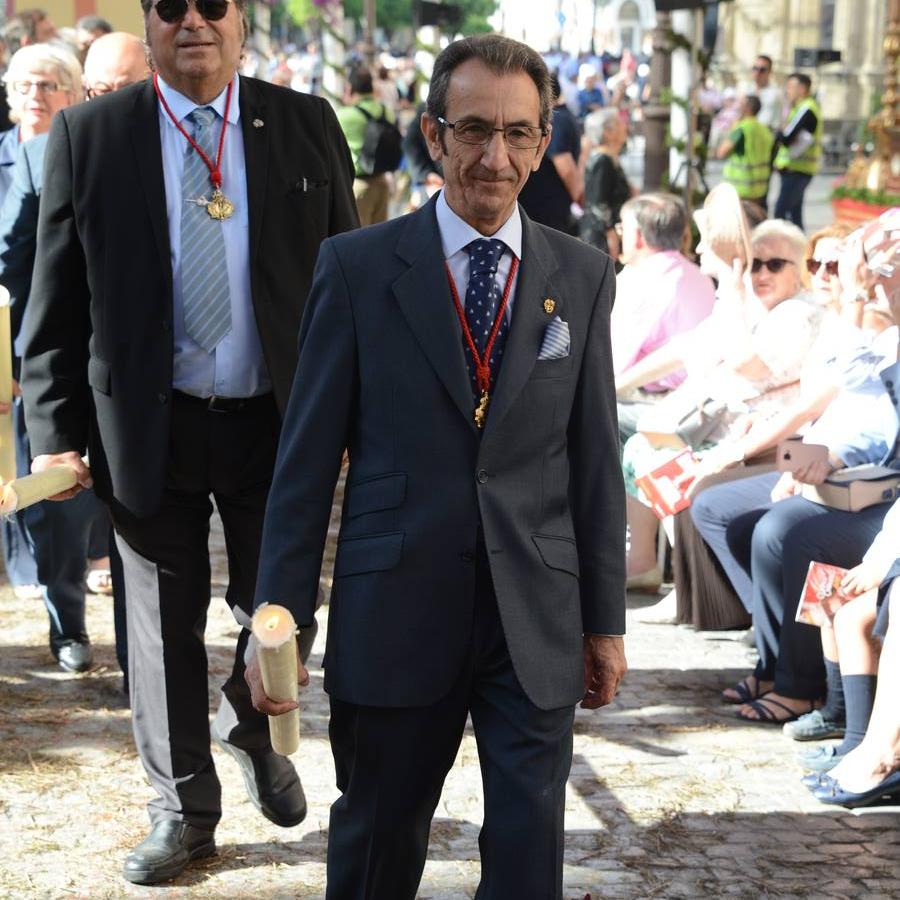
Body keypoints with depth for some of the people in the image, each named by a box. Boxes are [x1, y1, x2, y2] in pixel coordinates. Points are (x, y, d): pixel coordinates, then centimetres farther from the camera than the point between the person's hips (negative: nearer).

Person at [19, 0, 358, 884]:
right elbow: (55, 304, -1)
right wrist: (56, 432, -8)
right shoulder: (87, 135, -1)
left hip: (279, 422, 1)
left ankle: (251, 732, 41)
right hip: (149, 428, 0)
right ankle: (184, 808, 26)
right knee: (166, 623, 9)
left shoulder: (306, 125, 1)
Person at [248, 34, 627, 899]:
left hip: (537, 620, 1)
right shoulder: (358, 266, -2)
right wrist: (279, 618, -4)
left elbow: (594, 458, 7)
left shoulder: (582, 276, 5)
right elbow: (306, 457, -2)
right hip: (395, 612, -1)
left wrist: (605, 618, 8)